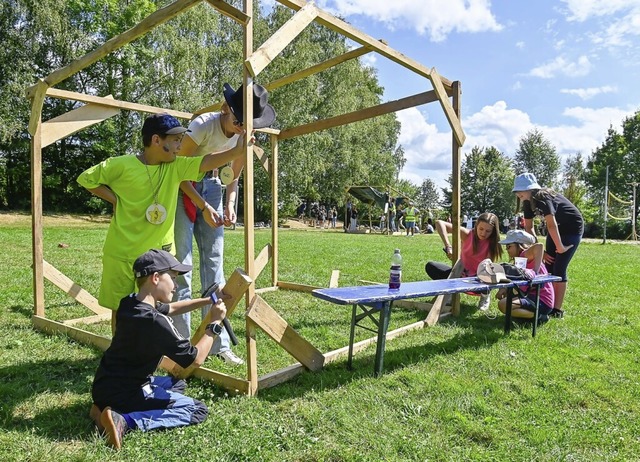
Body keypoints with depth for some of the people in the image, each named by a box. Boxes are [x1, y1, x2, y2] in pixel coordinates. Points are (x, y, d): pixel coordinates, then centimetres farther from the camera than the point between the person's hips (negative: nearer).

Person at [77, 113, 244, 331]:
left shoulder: (176, 167, -6)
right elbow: (85, 178, -1)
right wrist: (115, 199, -10)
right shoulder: (122, 165, -14)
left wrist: (239, 148, -29)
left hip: (159, 253, 3)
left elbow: (208, 161, -17)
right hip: (122, 254, -2)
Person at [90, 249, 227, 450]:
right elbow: (196, 360, -17)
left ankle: (105, 406, 10)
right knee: (198, 410, -3)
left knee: (177, 384, 27)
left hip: (105, 386, 9)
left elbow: (171, 307, 18)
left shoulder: (129, 303, 0)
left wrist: (208, 301, 11)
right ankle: (126, 421, -13)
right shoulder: (156, 321, -26)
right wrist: (215, 324, -8)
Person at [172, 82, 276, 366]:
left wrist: (229, 205, -12)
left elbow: (233, 178, 5)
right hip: (181, 186, -5)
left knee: (214, 263, 1)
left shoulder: (244, 137, -7)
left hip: (210, 185, 5)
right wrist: (204, 207, -26)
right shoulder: (203, 125, -24)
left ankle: (219, 344, 8)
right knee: (181, 264, -7)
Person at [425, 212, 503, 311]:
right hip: (460, 274, 1)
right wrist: (448, 246, -37)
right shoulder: (468, 234, -16)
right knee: (430, 266, -17)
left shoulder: (492, 244, -15)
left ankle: (485, 296, 1)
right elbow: (439, 223, -27)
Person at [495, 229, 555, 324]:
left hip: (542, 302, -10)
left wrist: (535, 271, -33)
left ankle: (538, 316, -10)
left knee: (503, 304, -25)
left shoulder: (525, 255, -14)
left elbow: (539, 246, -35)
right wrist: (505, 288, -11)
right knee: (506, 295, 26)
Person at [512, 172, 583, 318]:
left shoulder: (543, 198, -30)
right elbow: (529, 227, 2)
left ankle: (557, 310, -7)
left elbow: (551, 224, -35)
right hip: (557, 228, 8)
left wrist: (560, 246, -27)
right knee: (548, 268, 4)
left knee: (559, 269, -12)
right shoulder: (528, 202, -4)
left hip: (572, 228, -8)